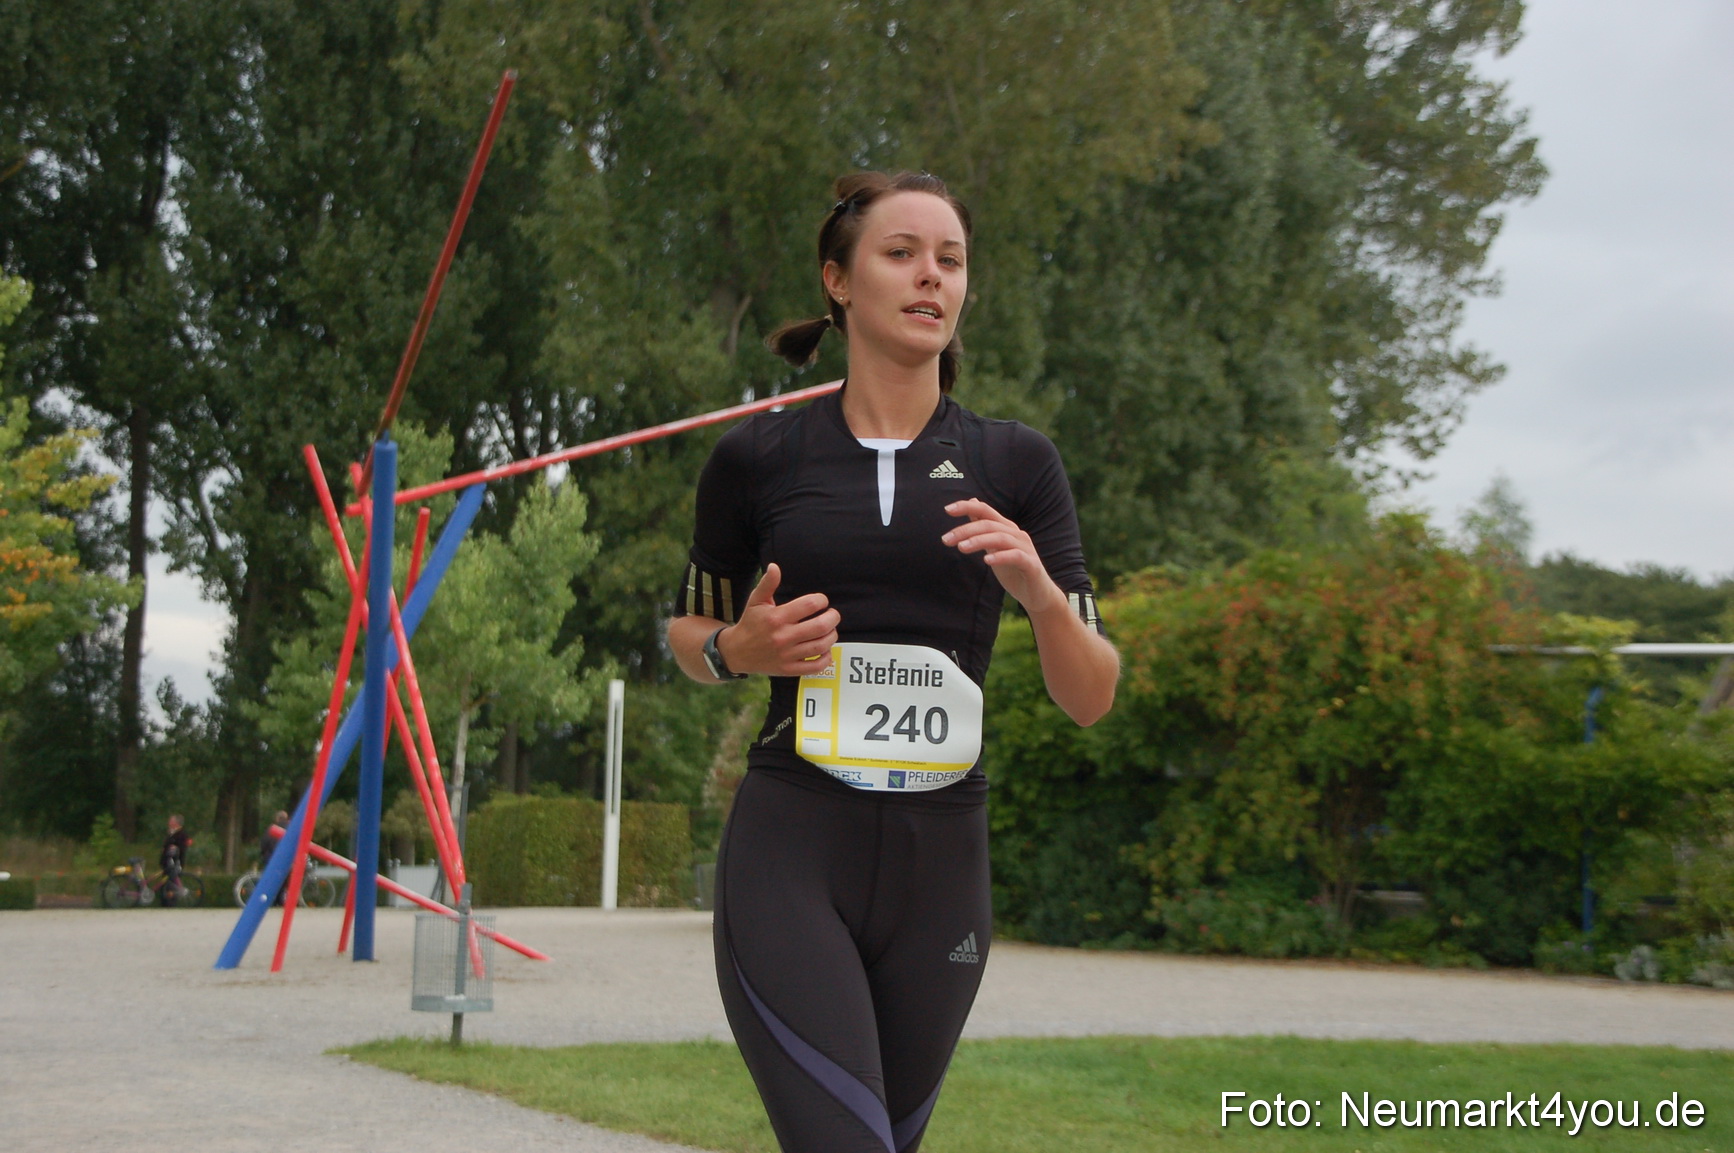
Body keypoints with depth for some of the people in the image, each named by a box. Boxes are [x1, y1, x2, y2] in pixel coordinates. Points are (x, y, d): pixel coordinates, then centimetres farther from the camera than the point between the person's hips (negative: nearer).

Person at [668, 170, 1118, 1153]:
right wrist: (738, 650, -4)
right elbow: (689, 629, 18)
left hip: (941, 861, 3)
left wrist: (1040, 591, -15)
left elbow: (1091, 700, 4)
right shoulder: (758, 458, 3)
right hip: (790, 853, -2)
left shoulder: (1015, 463, 5)